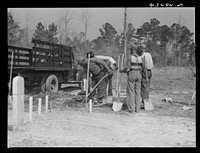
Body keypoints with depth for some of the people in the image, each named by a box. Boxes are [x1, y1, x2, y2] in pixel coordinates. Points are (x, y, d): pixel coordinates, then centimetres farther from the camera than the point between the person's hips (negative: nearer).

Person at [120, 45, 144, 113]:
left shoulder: (129, 58, -10)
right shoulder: (140, 58, 6)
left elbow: (127, 68, -16)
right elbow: (142, 67, 11)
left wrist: (122, 71, 2)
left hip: (131, 75, -5)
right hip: (138, 75, 5)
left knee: (131, 92, 1)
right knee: (137, 92, 11)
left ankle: (131, 109, 1)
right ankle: (137, 108, 13)